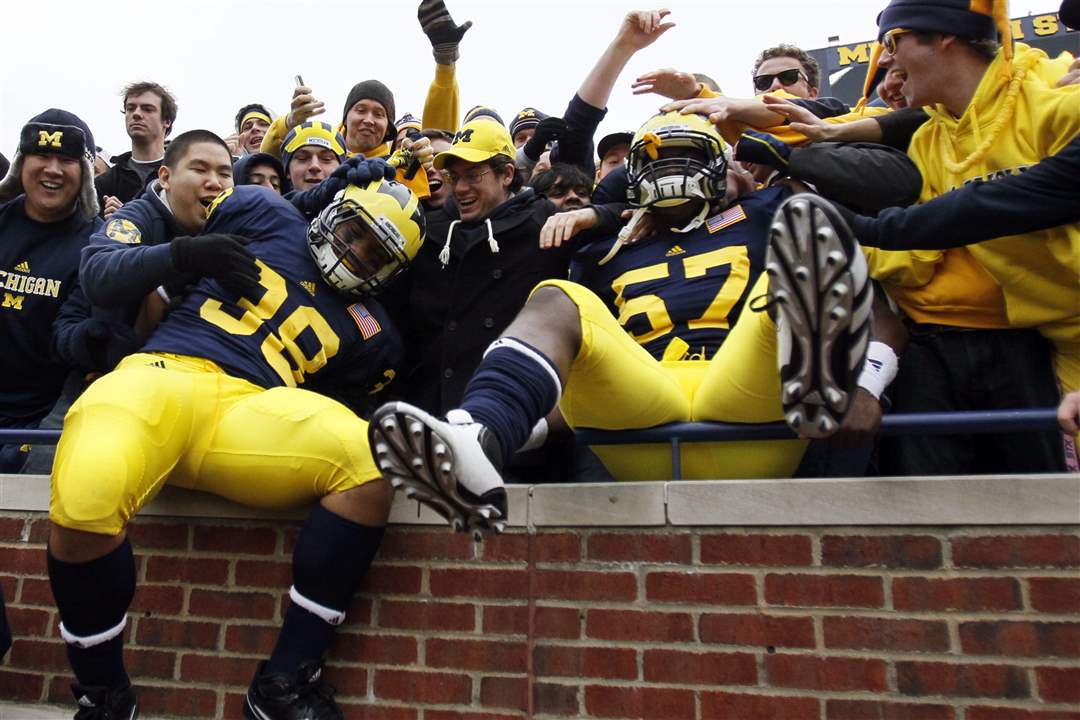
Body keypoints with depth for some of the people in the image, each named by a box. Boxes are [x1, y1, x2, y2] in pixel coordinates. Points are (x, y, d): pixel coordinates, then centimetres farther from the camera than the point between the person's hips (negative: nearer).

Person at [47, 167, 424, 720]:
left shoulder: (373, 337, 16)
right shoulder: (263, 215, 16)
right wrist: (180, 255, 9)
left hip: (251, 411, 1)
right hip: (165, 375, 0)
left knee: (369, 464, -29)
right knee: (85, 498, -33)